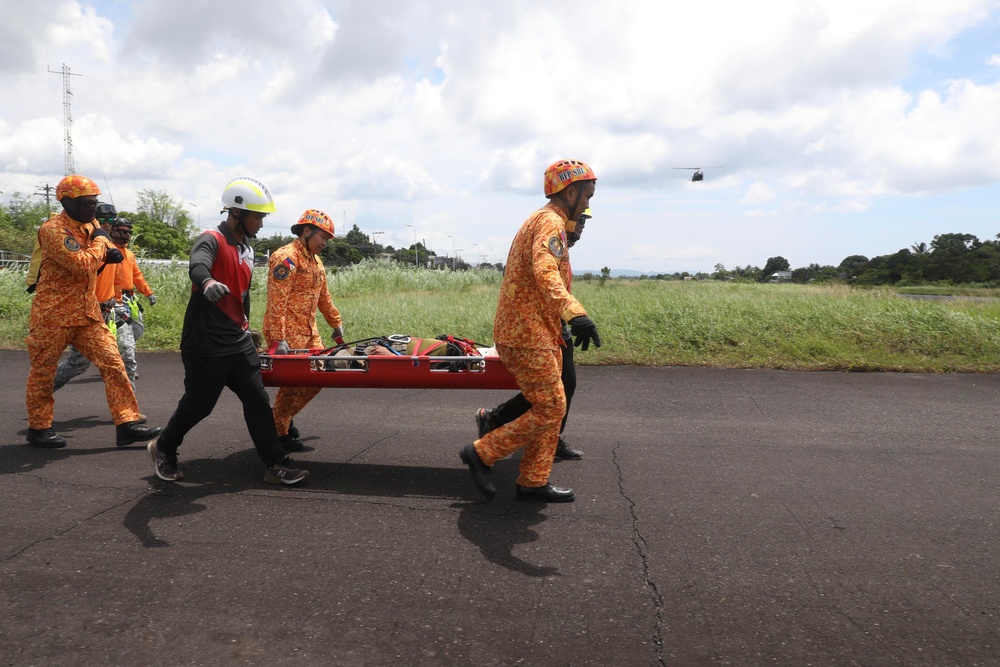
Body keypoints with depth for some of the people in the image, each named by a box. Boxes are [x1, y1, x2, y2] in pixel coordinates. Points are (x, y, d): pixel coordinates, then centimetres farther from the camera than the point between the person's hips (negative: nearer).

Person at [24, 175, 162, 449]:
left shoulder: (89, 226, 9)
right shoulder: (53, 229, -16)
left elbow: (97, 258, 26)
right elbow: (82, 264, -26)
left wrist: (110, 252, 2)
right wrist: (100, 241, -10)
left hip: (88, 313, 7)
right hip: (53, 316, -7)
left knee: (113, 363, -3)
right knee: (43, 374, 10)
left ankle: (126, 425, -1)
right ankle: (38, 428, 26)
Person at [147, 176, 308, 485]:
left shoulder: (247, 250, 13)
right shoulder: (212, 240, -13)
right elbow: (197, 266, -36)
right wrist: (207, 282, -58)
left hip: (239, 343, 7)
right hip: (205, 345, -7)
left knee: (258, 402, 3)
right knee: (197, 405, 6)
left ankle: (275, 465, 8)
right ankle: (163, 449, 32)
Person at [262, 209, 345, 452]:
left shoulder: (316, 261, 16)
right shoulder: (286, 258, -14)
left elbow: (324, 298, 25)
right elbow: (277, 302, -21)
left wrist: (337, 324, 24)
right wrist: (279, 339, -26)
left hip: (309, 332, 9)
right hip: (288, 334, -9)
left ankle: (285, 417, 27)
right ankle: (278, 431, 14)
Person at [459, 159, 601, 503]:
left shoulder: (542, 220, 21)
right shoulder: (551, 221, -13)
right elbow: (545, 270, -33)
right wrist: (575, 312, -47)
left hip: (534, 332, 11)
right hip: (528, 335, -11)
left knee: (552, 408, 12)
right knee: (549, 410, -6)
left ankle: (533, 482, 17)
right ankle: (481, 453, 4)